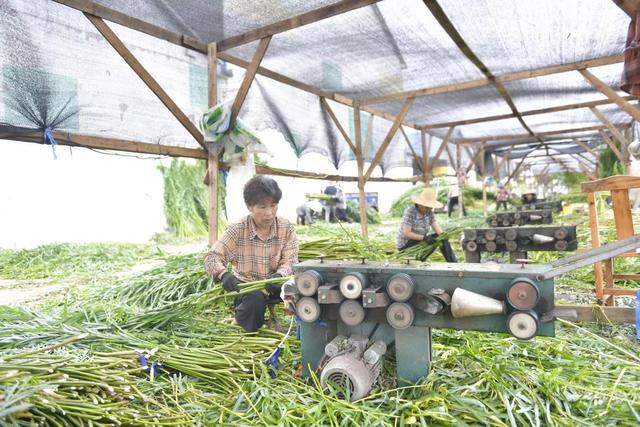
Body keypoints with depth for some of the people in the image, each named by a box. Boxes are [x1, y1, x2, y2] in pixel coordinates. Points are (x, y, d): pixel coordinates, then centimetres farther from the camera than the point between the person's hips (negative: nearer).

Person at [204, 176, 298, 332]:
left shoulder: (287, 228, -10)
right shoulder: (237, 230, -13)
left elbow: (289, 261, -13)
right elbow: (212, 257, -17)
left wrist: (279, 275, -37)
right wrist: (224, 274, -39)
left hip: (275, 284, 1)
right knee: (255, 299, -34)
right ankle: (240, 316, 3)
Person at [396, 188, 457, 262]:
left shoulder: (429, 211, -1)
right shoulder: (410, 211, -22)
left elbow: (435, 225, -10)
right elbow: (407, 233, -26)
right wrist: (424, 238, -36)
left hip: (420, 240, 7)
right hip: (405, 244, -7)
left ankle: (453, 262, -7)